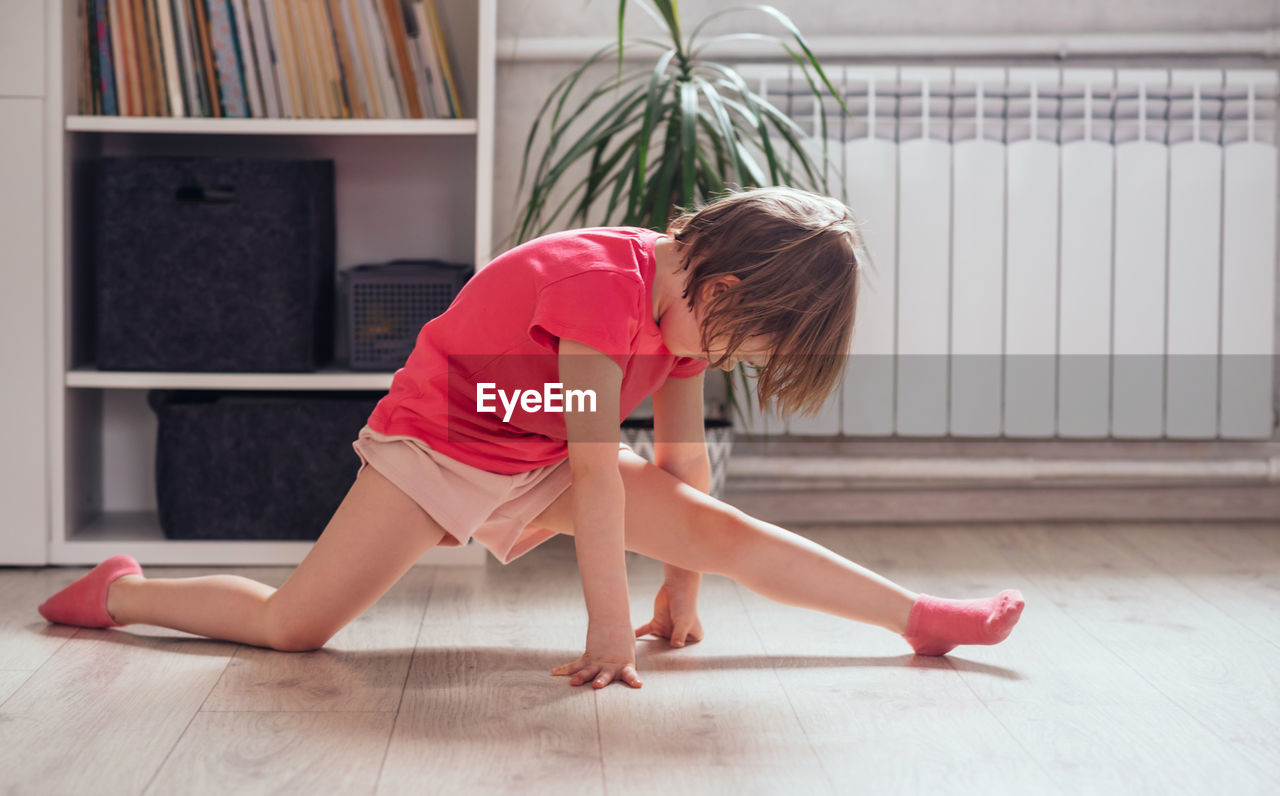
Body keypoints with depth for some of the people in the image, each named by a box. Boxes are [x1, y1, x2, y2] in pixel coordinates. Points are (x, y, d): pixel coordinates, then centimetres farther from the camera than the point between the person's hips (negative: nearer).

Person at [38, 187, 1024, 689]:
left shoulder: (691, 302, -5)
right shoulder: (602, 284, -32)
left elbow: (683, 463, 3)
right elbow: (600, 474, -32)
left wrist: (680, 594, 8)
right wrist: (610, 634, -28)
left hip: (545, 462, 7)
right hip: (440, 440, -6)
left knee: (731, 531, -8)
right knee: (292, 627, -10)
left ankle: (926, 617, -9)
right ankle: (119, 595, 13)